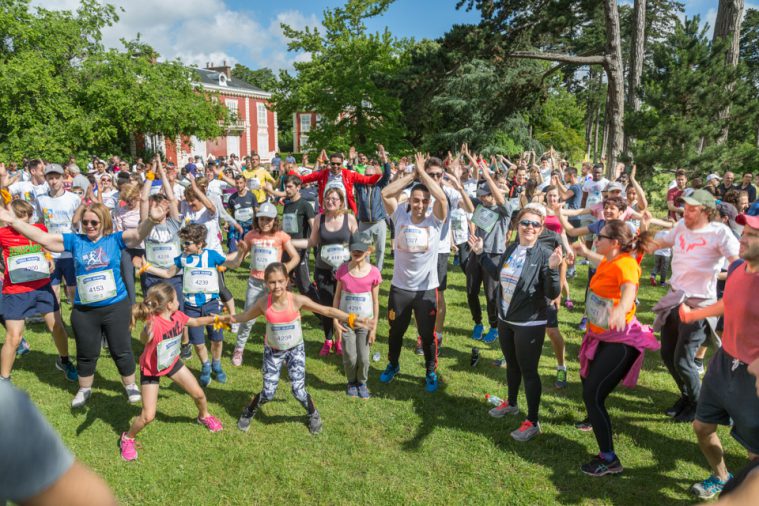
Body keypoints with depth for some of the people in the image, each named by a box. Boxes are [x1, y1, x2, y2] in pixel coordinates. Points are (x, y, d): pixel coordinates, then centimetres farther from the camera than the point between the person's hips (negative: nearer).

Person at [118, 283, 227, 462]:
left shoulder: (178, 316, -16)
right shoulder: (154, 322, -37)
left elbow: (195, 322, 6)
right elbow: (143, 340, -59)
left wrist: (216, 318, 6)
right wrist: (147, 334, -80)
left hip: (172, 363, 6)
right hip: (151, 369, -6)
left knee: (199, 394, 10)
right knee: (148, 416, -8)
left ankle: (204, 416, 42)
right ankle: (127, 438, 23)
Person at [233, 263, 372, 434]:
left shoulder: (297, 300, -24)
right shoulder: (263, 303, -19)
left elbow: (327, 311, -20)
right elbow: (245, 316, 2)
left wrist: (352, 319, -27)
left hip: (295, 350, -1)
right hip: (272, 351, 1)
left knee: (299, 391, -5)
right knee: (268, 393, 3)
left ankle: (314, 415, 27)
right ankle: (248, 412, 36)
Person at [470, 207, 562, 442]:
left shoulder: (545, 255, -18)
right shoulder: (510, 249, 1)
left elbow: (552, 294, -21)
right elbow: (498, 275, 18)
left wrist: (552, 269, -36)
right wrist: (480, 254, 15)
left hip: (530, 324, -6)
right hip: (505, 319, 7)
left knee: (528, 370, 3)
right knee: (512, 364, 24)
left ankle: (533, 422, 18)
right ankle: (511, 403, 45)